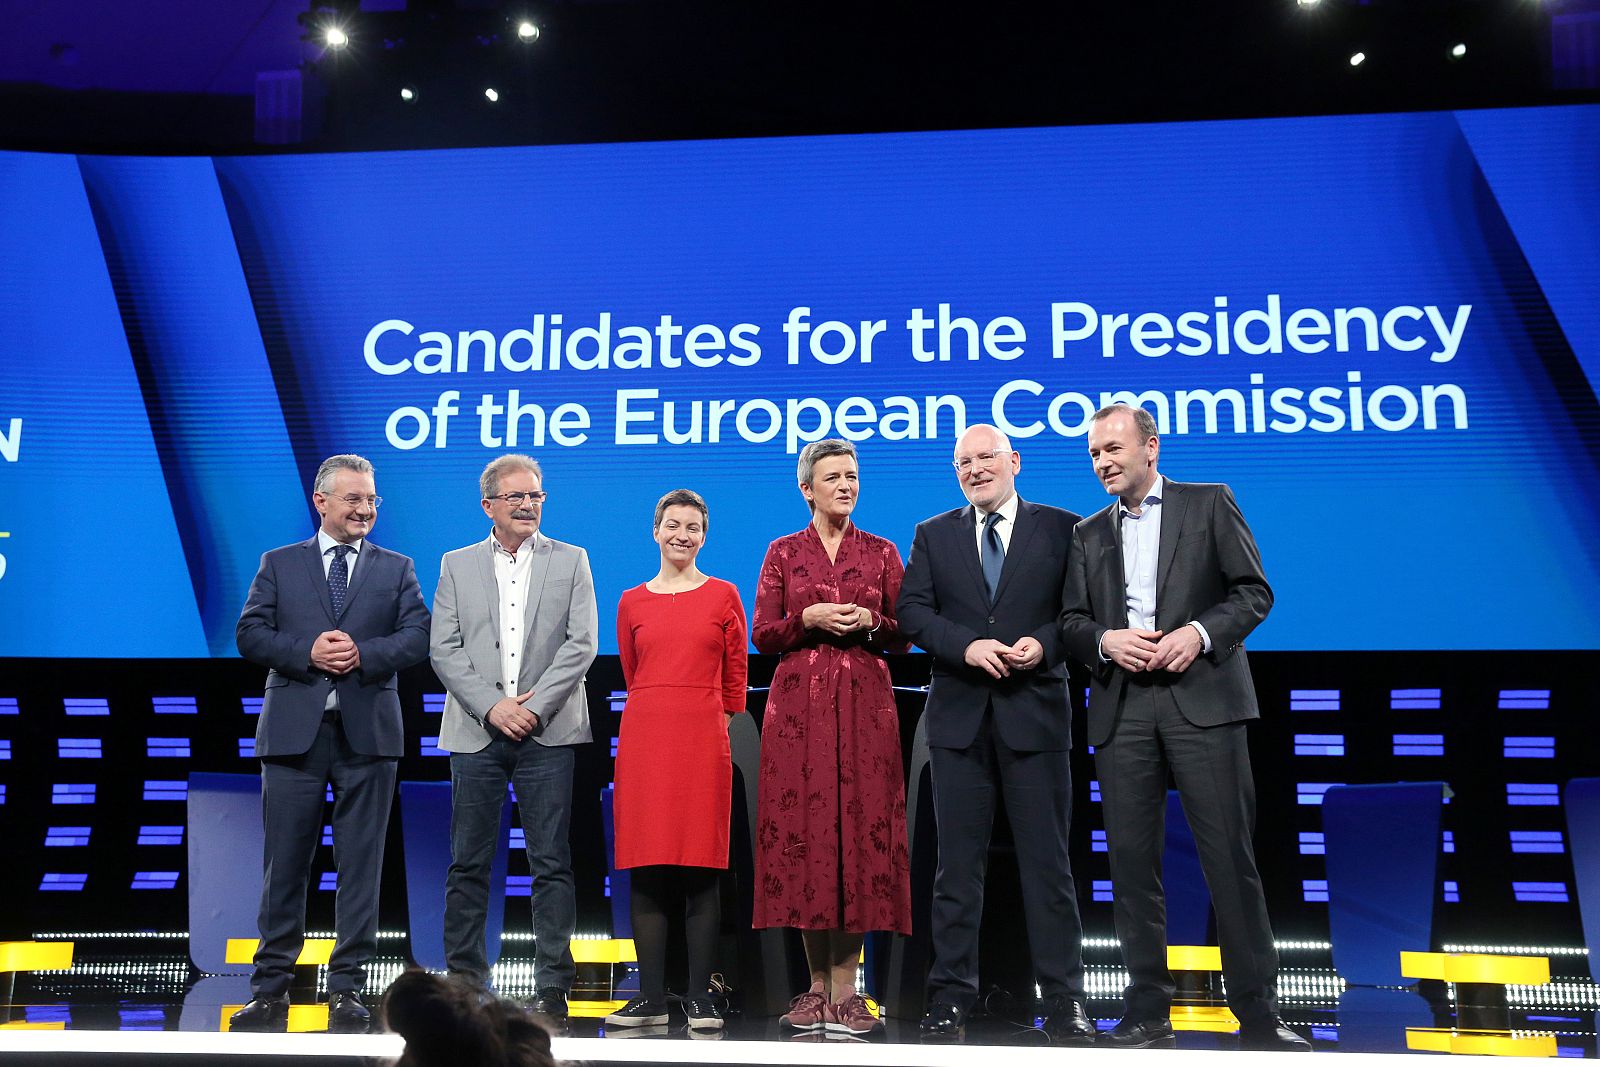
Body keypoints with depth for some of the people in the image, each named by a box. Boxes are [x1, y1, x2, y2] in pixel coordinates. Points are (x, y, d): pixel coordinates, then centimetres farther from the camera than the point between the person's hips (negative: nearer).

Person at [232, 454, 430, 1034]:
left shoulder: (397, 569, 12)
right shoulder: (279, 565, 12)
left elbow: (416, 637, 1)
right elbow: (250, 633, 2)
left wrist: (363, 654, -15)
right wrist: (307, 653, -13)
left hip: (367, 732, 0)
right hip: (293, 730, 0)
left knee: (360, 865, 3)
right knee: (284, 863, 4)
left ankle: (348, 988, 12)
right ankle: (271, 987, 14)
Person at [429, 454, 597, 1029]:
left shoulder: (570, 561, 9)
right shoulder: (457, 565, 12)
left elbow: (581, 644, 0)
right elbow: (444, 649, 4)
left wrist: (533, 705, -10)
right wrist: (491, 706, -9)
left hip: (547, 732, -1)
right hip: (476, 732, 1)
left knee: (552, 863, 0)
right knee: (468, 863, 5)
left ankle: (553, 987, 6)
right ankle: (464, 980, 16)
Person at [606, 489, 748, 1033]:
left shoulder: (724, 596, 7)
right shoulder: (632, 602, 11)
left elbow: (735, 679, 11)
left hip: (703, 741, -1)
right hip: (645, 738, 2)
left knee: (700, 871, -1)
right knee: (646, 872, 2)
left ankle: (700, 998, 5)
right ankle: (651, 997, 8)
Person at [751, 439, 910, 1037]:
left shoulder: (881, 553, 11)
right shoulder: (783, 553, 10)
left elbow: (905, 636, 9)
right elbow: (762, 636, 5)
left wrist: (869, 621, -11)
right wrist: (809, 618, -11)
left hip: (864, 702, 0)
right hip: (798, 702, 0)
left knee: (860, 828, -5)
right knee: (802, 830, -3)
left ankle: (844, 989, 2)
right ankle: (817, 983, 9)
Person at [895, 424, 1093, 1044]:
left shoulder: (1060, 528, 7)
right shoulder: (933, 535, 13)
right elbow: (912, 611, 2)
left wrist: (1045, 644, -16)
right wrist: (967, 646, -14)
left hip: (1035, 712, -2)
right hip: (959, 715, 2)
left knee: (1047, 860, 2)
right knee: (958, 864, 6)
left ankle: (1063, 1000, 10)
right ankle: (951, 997, 13)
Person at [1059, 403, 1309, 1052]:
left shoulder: (1209, 504, 8)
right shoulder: (1088, 534, 18)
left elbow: (1255, 591, 3)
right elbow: (1071, 621, 14)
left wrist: (1200, 631, -13)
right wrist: (1104, 640, -7)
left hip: (1202, 700, -3)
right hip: (1121, 708, 4)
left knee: (1229, 854, -5)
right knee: (1131, 859, 3)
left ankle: (1258, 1016, 4)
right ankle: (1147, 1015, 12)